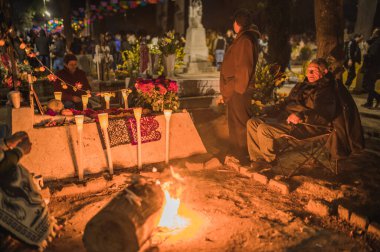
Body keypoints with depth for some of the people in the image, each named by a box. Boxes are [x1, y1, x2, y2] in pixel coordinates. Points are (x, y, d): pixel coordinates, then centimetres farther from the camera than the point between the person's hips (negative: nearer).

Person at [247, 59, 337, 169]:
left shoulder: (325, 91, -4)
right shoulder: (301, 86, 23)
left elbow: (322, 115, -19)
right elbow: (286, 103, 31)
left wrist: (300, 115, -33)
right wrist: (268, 109, 14)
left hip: (305, 125, -9)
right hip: (285, 117, 10)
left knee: (264, 128, -27)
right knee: (252, 122, -4)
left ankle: (269, 160, -5)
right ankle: (257, 159, -6)